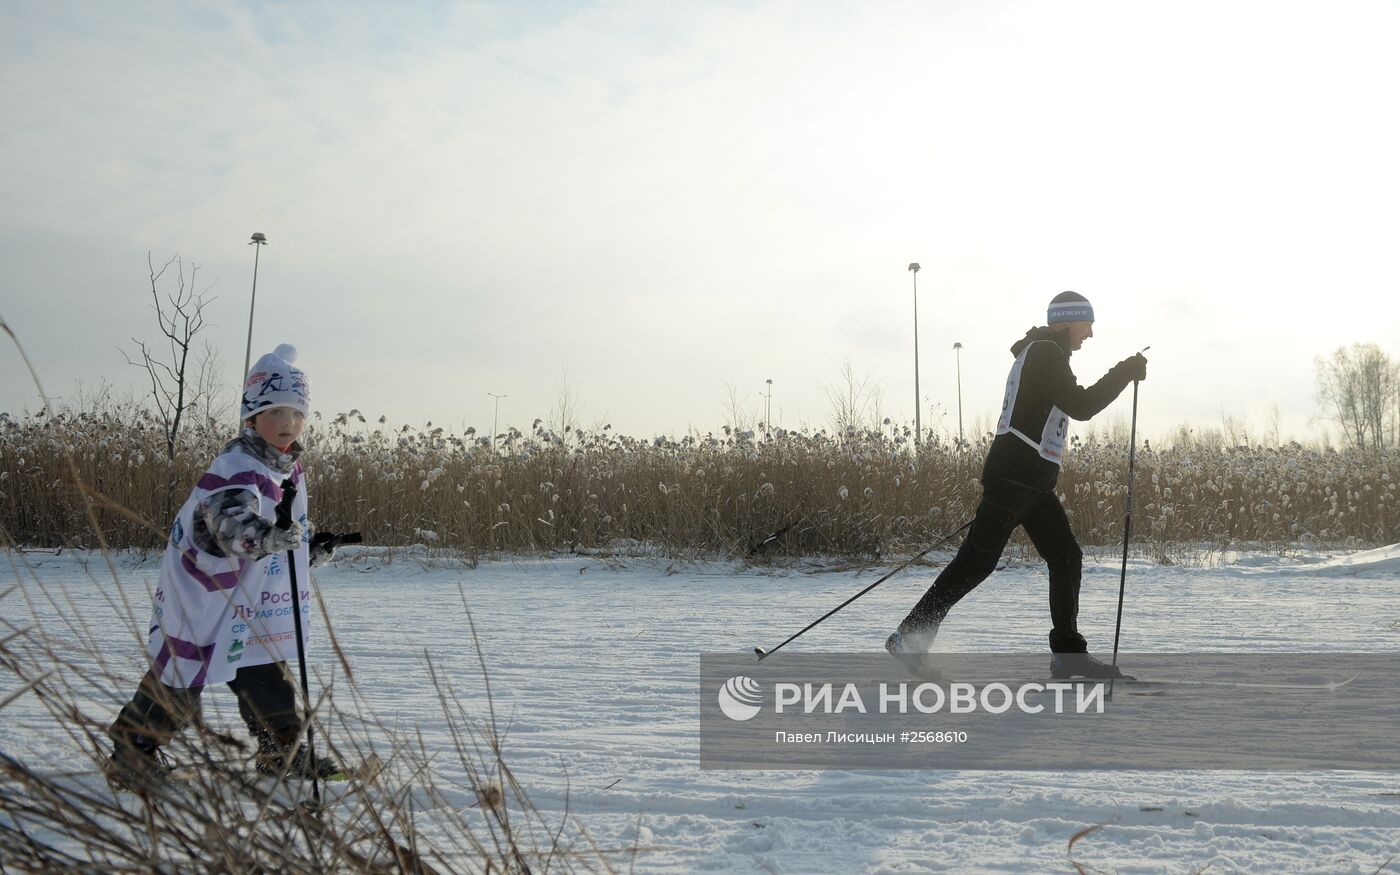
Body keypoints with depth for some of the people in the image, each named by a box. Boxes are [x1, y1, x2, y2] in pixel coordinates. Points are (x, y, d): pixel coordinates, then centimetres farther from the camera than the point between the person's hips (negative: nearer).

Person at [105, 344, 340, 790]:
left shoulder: (291, 468, 6)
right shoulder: (235, 467, -22)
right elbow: (230, 522, -41)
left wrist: (311, 548, 4)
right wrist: (267, 535, -57)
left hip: (249, 604, 8)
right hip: (201, 596, -8)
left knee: (269, 683, 12)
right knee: (178, 679, 0)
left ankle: (281, 753, 28)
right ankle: (131, 753, 18)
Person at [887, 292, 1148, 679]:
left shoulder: (1040, 354, 23)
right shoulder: (1045, 353, -8)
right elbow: (1080, 406, -16)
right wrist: (1125, 373, -9)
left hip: (1035, 484, 11)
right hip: (1014, 477, -11)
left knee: (1066, 557, 7)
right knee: (977, 561, -10)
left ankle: (1069, 653, 9)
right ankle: (911, 636, -7)